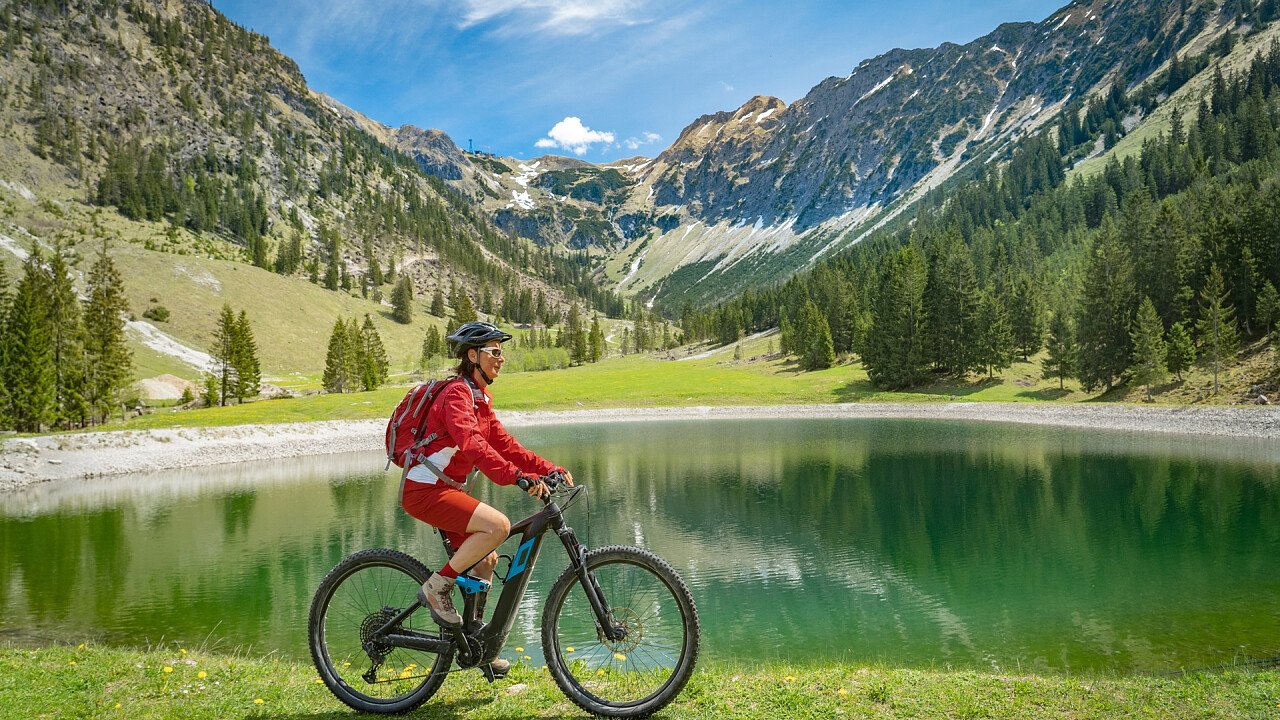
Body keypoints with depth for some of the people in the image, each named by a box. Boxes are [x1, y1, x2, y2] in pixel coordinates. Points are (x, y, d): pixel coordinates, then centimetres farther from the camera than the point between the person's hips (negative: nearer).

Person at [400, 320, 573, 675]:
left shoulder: (481, 399, 14)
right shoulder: (457, 394, -17)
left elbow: (505, 446, 13)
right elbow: (473, 445, -33)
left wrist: (551, 469, 3)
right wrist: (519, 476, -43)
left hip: (446, 489, 10)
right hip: (425, 490, -10)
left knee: (487, 559, 11)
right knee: (498, 525, -25)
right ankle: (437, 587, -10)